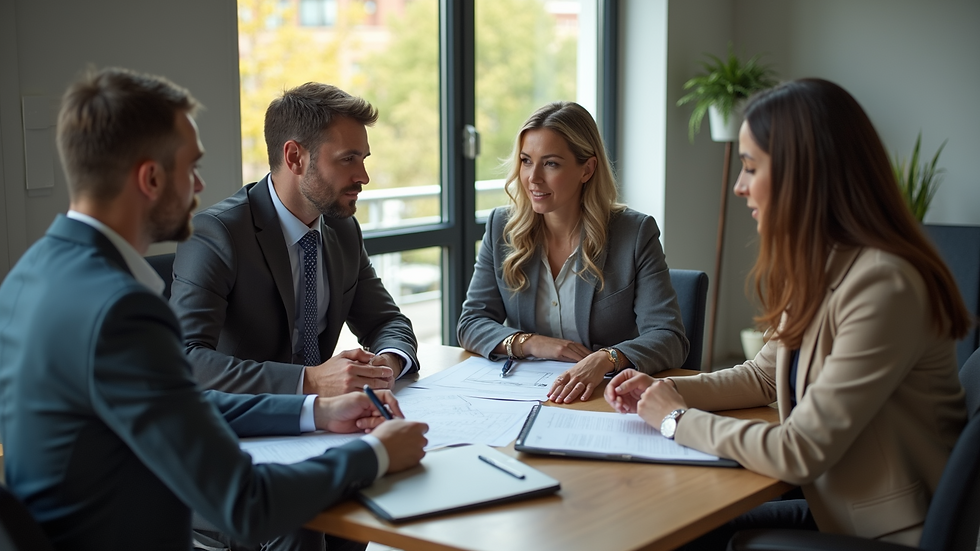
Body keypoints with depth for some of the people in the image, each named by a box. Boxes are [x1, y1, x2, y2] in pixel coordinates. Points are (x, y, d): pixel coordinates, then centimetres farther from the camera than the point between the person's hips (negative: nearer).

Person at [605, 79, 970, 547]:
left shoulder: (882, 285, -27)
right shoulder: (818, 271, 4)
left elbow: (800, 453, -26)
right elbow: (764, 376, 17)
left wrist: (678, 419, -13)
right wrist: (663, 390, 2)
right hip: (836, 510, 8)